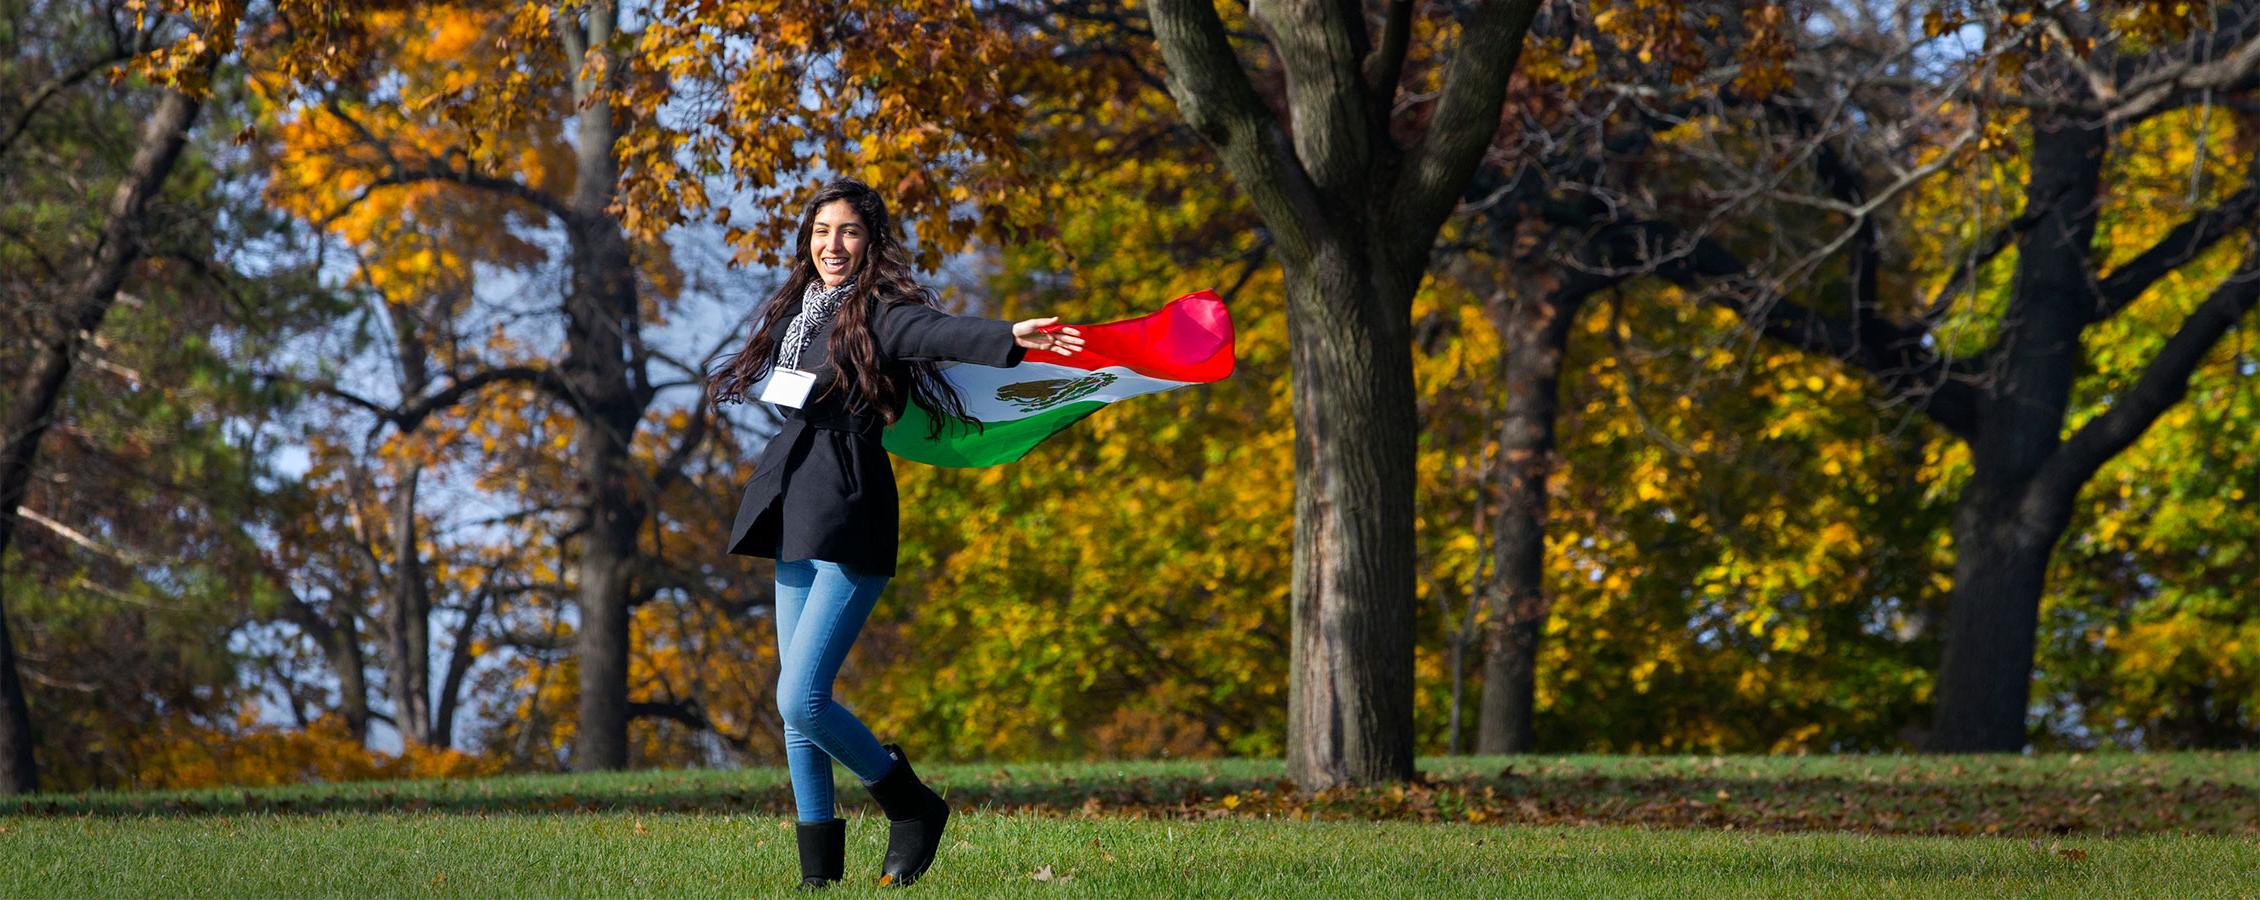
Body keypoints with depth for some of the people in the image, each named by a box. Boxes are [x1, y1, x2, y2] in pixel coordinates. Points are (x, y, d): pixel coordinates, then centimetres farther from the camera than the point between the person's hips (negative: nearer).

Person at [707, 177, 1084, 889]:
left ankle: (913, 808, 6)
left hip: (848, 518, -8)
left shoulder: (881, 313, -8)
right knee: (796, 703, 8)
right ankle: (819, 867, 14)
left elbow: (939, 334, -29)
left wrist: (1011, 337, -43)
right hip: (794, 512, 8)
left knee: (801, 699, -14)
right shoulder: (793, 313, 12)